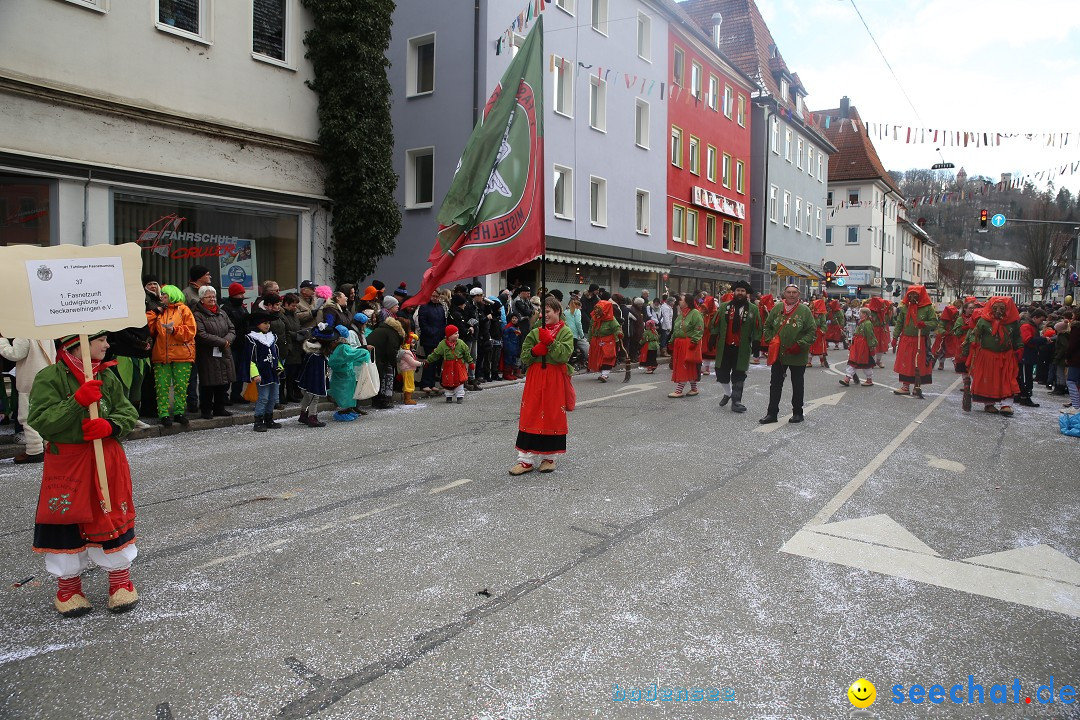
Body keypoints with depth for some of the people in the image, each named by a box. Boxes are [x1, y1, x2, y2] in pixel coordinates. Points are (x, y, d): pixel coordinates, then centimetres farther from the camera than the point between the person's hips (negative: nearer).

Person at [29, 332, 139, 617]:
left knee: (114, 517, 9)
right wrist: (78, 402, -28)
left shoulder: (107, 377, 3)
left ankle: (120, 581, 26)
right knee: (65, 522, 8)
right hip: (65, 462, -3)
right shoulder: (49, 378, -10)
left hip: (107, 459, 3)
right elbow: (40, 422, -17)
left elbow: (129, 412, 4)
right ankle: (68, 586, 28)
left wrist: (111, 426, -17)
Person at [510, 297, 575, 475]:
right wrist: (535, 351, -13)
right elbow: (524, 357, 6)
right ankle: (526, 459, 5)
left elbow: (564, 354, -14)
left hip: (555, 379, -3)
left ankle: (549, 457, 19)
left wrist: (550, 341, -21)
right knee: (530, 416, 0)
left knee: (553, 416, 4)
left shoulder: (565, 332, 0)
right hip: (535, 377, 3)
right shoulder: (535, 332, 9)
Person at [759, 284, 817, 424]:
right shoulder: (777, 308, 3)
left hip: (798, 356, -3)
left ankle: (797, 413, 22)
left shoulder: (804, 310, -6)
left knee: (797, 385, 10)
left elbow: (812, 331, -6)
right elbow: (767, 326, 12)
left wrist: (800, 345, -15)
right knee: (775, 384, 7)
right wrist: (769, 340, -2)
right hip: (778, 354, 3)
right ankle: (772, 413, 14)